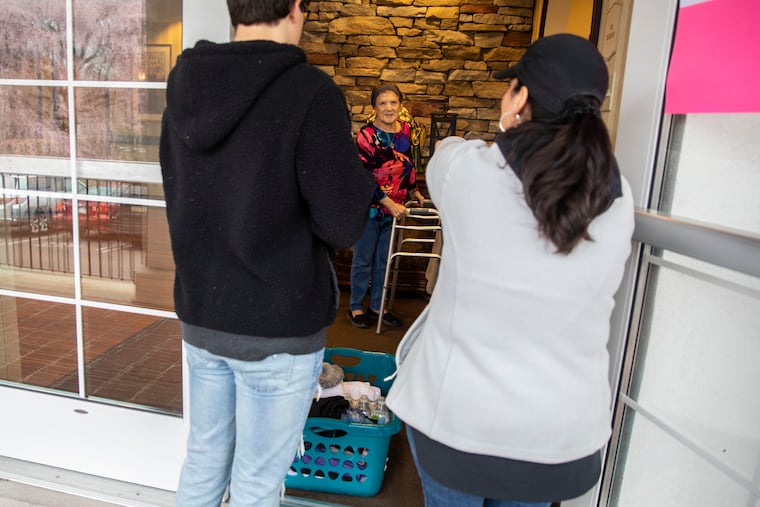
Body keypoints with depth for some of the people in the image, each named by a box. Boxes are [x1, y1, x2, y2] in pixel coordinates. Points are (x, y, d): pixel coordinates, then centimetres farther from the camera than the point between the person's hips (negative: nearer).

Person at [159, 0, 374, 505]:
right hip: (279, 327, -6)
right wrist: (347, 160, 0)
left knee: (204, 458, 24)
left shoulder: (184, 88, 2)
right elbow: (343, 225, -16)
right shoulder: (311, 93, -18)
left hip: (201, 316, 6)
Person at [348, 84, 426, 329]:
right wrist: (389, 203, -22)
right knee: (363, 260, 6)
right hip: (369, 207, -5)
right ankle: (356, 307, 22)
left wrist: (414, 191, 20)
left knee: (384, 259, 14)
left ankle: (377, 305, 28)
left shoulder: (406, 130, 2)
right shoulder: (366, 135, -15)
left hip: (395, 207, 5)